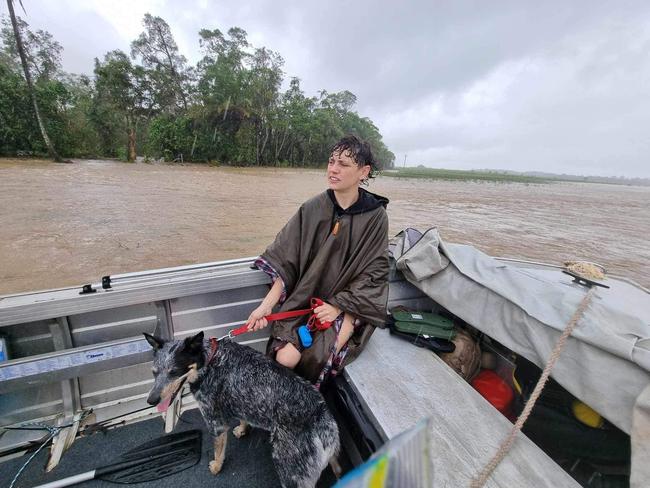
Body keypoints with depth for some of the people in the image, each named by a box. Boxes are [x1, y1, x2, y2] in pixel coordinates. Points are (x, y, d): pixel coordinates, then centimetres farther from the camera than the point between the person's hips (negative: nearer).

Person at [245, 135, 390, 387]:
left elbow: (374, 272, -6)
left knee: (317, 360, -19)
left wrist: (338, 306, -13)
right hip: (305, 298, 2)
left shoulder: (375, 217, -9)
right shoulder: (311, 209, -5)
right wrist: (266, 305, -15)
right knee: (285, 358, -17)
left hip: (349, 305, -1)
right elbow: (286, 262, -6)